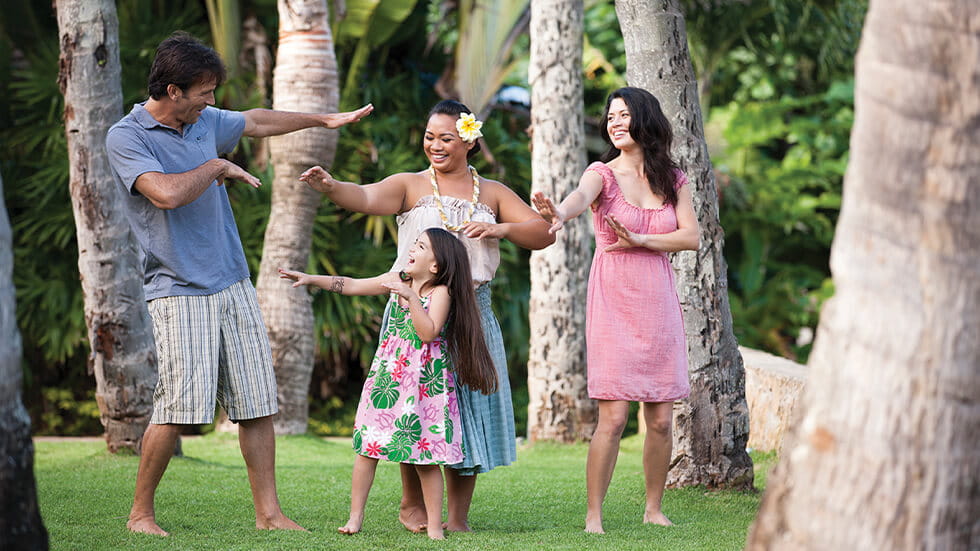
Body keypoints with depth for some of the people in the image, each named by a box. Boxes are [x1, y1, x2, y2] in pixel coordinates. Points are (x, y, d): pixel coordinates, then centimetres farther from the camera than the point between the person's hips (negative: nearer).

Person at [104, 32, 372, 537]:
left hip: (233, 285, 7)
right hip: (179, 290, -7)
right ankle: (141, 513, 3)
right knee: (177, 408, -12)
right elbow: (166, 193, -25)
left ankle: (268, 512, 9)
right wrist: (217, 167, -9)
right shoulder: (126, 138, -9)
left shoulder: (205, 121, 12)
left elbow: (257, 122, 32)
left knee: (257, 404, 3)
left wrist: (324, 120, 41)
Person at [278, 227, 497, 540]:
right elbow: (352, 286, 13)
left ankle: (434, 526, 4)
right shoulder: (398, 281, 6)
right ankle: (355, 517, 9)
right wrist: (311, 279, 11)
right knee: (366, 445, 1)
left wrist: (411, 298, -27)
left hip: (425, 382, -5)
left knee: (425, 458, -3)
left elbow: (429, 332, -21)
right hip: (387, 377, 5)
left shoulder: (441, 292, -9)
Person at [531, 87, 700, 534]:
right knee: (613, 417, -10)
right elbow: (580, 197, -24)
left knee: (661, 419, 4)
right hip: (613, 300, -3)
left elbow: (692, 237, 1)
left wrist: (640, 240, -13)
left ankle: (653, 509, 19)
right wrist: (558, 213, -48)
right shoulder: (603, 174, -1)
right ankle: (593, 515, -5)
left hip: (658, 301, 3)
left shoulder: (673, 179, 10)